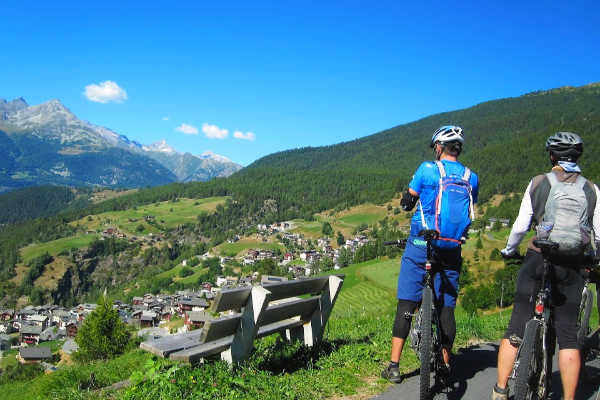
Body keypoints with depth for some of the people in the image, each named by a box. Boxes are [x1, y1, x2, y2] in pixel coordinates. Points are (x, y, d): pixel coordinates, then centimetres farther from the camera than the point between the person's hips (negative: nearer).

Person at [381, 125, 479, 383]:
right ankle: (445, 364, 19)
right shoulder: (471, 178, 4)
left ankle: (393, 366, 5)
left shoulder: (427, 169, -6)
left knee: (406, 304, 2)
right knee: (447, 307, 11)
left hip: (421, 245, -3)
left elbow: (406, 203, 2)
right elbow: (470, 213, 13)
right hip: (452, 249, 3)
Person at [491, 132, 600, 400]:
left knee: (516, 328, 5)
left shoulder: (538, 183, 1)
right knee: (568, 335, 8)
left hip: (537, 260, -1)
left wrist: (509, 250, 16)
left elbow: (521, 226, -1)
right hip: (571, 267, 1)